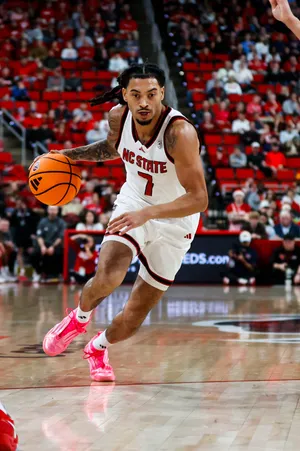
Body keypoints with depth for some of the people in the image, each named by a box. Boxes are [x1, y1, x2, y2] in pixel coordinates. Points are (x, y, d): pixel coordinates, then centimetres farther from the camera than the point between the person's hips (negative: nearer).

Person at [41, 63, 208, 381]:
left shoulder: (180, 133, -30)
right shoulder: (118, 117, -13)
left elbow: (199, 199, -33)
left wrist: (148, 213, -44)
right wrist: (72, 155, 0)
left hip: (174, 222, -2)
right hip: (133, 203, 3)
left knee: (131, 322, 2)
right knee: (107, 277, -28)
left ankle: (98, 347, 38)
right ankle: (80, 317, 8)